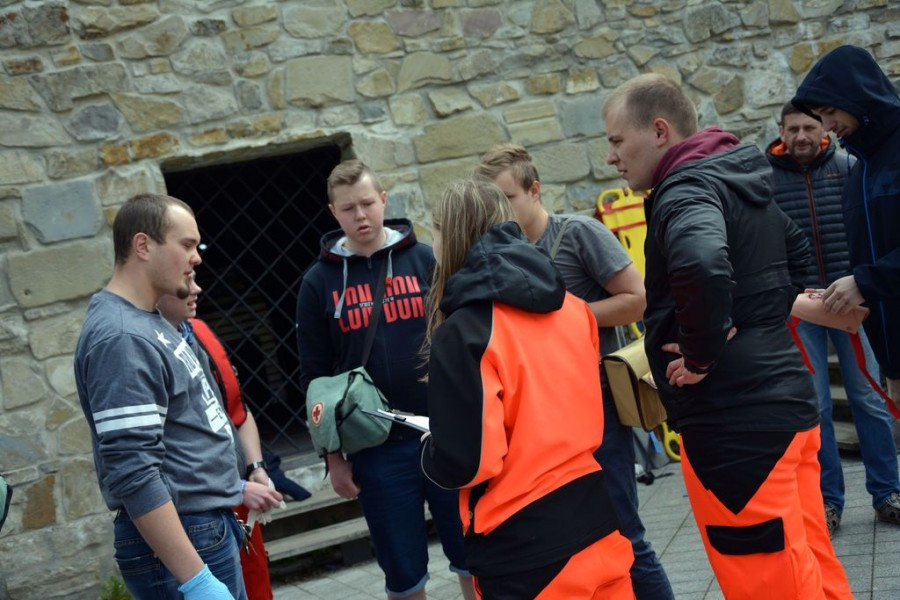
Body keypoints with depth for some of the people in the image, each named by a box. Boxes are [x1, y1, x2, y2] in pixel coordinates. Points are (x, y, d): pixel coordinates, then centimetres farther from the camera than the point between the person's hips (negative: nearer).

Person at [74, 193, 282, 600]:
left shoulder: (147, 322, 10)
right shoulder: (122, 338, -21)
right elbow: (132, 475, -27)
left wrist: (230, 487, 24)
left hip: (207, 526, 10)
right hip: (181, 540, -10)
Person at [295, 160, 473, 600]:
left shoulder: (424, 260, 3)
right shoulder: (319, 282, 3)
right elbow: (316, 377, 4)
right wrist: (333, 455, 2)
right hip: (375, 450, 0)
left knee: (475, 559, 9)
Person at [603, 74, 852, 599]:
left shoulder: (685, 189, -14)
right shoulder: (740, 181, 14)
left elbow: (701, 267, -37)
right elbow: (797, 251, 31)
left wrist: (701, 354, -21)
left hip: (735, 420, -9)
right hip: (782, 399, 9)